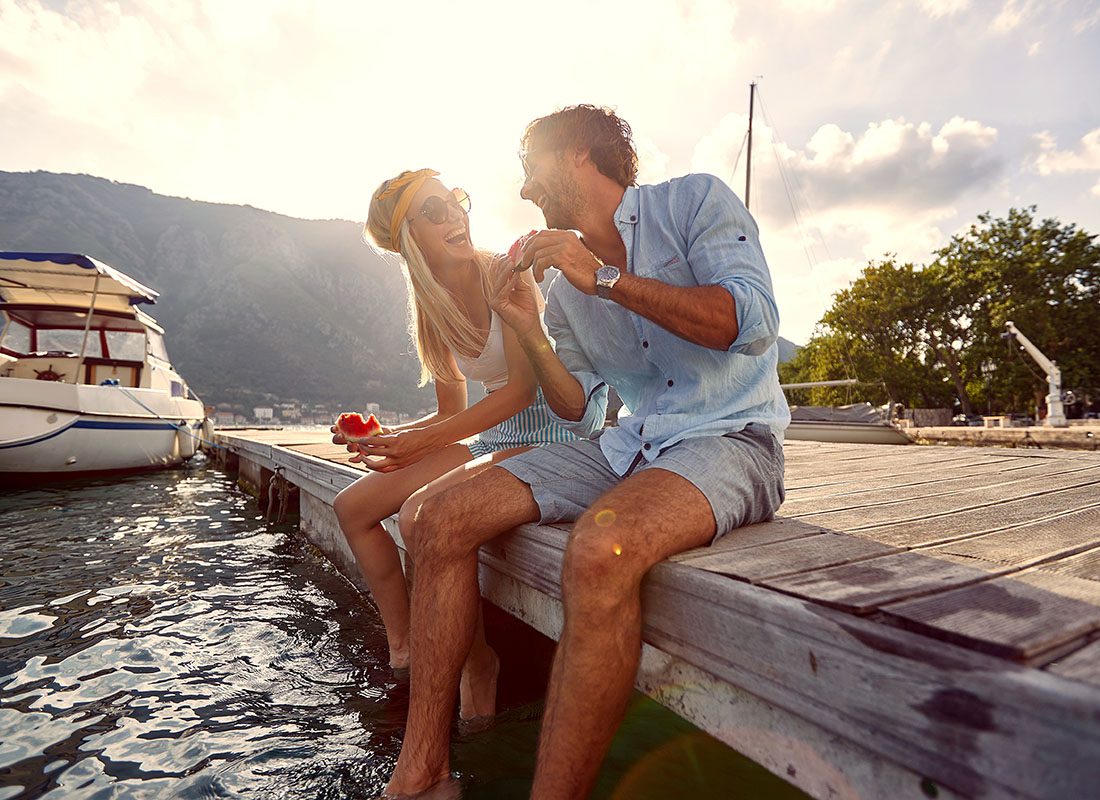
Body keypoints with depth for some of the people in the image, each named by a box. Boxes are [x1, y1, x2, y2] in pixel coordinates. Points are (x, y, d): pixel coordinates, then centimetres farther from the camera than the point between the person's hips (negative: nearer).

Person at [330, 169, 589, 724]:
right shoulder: (431, 310, 9)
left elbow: (523, 387, -18)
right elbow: (452, 410, 12)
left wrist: (425, 440, -19)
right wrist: (385, 436, -4)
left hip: (547, 432, -7)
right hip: (494, 438, 8)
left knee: (421, 512, -29)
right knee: (351, 506, 3)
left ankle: (479, 668, -7)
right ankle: (401, 648, 12)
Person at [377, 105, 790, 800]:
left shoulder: (694, 200, 0)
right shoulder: (566, 287, 15)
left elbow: (752, 323, -16)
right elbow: (578, 410, 15)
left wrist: (605, 278, -16)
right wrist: (529, 328, 2)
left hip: (730, 438, -5)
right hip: (629, 445, 6)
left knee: (601, 549, -39)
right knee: (443, 522, -6)